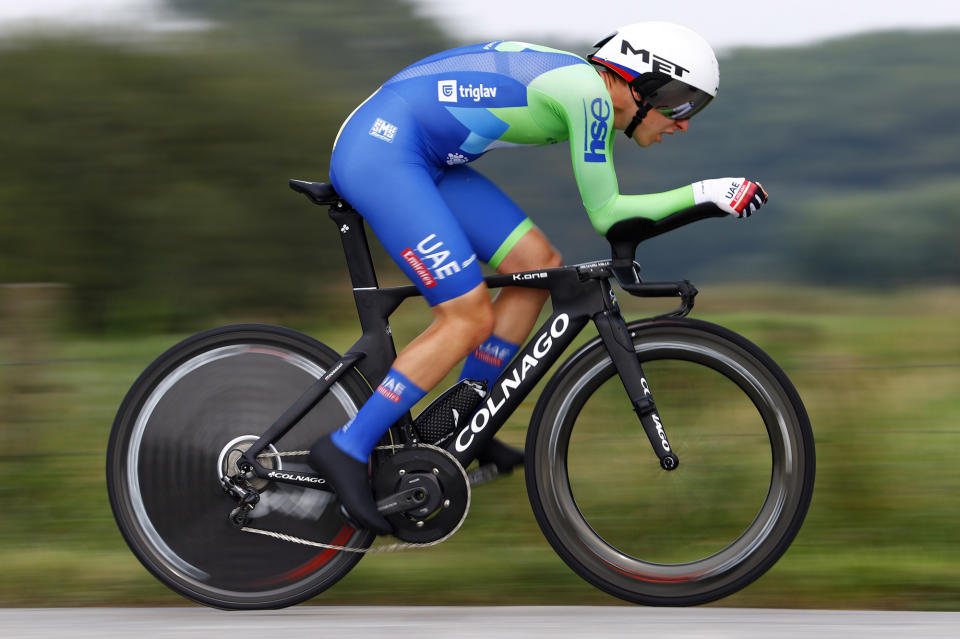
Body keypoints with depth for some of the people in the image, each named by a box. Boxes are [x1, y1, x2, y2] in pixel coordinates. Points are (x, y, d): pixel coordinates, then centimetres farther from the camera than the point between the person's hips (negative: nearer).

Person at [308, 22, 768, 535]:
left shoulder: (584, 92, 13)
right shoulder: (589, 91, -15)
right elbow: (604, 215, -10)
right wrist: (703, 194, -7)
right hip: (380, 153, -10)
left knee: (539, 263, 6)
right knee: (469, 320, -11)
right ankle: (347, 450, -5)